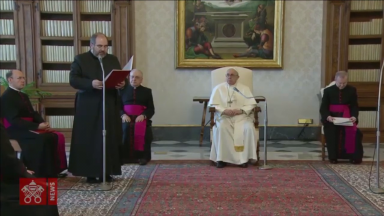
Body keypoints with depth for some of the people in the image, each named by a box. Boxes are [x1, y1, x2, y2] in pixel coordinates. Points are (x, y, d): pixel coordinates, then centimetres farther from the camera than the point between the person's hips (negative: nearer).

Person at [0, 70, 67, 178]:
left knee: (58, 136, -10)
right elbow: (14, 120, -19)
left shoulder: (24, 96, 20)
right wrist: (37, 126, -23)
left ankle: (56, 169, -7)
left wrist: (43, 123, -5)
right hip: (16, 130, -9)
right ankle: (44, 172, -21)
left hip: (30, 127, 9)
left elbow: (33, 114, 17)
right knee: (43, 138, -32)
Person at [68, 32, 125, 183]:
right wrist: (91, 83, -24)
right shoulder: (80, 59, 2)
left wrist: (122, 84, -12)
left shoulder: (113, 60, 13)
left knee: (109, 139, 3)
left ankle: (106, 172, 12)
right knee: (88, 140, -1)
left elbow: (121, 78, 13)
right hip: (88, 107, -3)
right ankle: (90, 173, 7)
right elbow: (73, 80, -8)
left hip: (109, 106, 4)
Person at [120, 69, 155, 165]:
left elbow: (151, 109, 7)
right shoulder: (123, 90, 20)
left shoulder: (147, 91, 16)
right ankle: (124, 156, -25)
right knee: (125, 129, -32)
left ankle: (142, 156, -24)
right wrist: (123, 115, -13)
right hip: (126, 118, 1)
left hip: (141, 118, -1)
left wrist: (143, 115, -14)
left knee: (142, 130, -33)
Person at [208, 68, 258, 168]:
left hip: (241, 117, 1)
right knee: (221, 128, -34)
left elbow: (251, 104, 4)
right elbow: (212, 104, 2)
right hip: (224, 116, -1)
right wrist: (224, 111, -15)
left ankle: (244, 158, -22)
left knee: (249, 128, -31)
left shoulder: (245, 88, 12)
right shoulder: (218, 88, 10)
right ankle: (221, 158, -26)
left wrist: (241, 110, -15)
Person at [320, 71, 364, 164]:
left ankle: (354, 156, -11)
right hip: (332, 117, -1)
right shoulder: (328, 90, 4)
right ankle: (333, 156, -13)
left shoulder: (352, 90, 7)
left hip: (347, 117, 1)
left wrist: (354, 116, -16)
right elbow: (323, 107, -1)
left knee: (353, 131, -27)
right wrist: (328, 117, -22)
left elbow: (355, 106, 5)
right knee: (332, 130, -29)